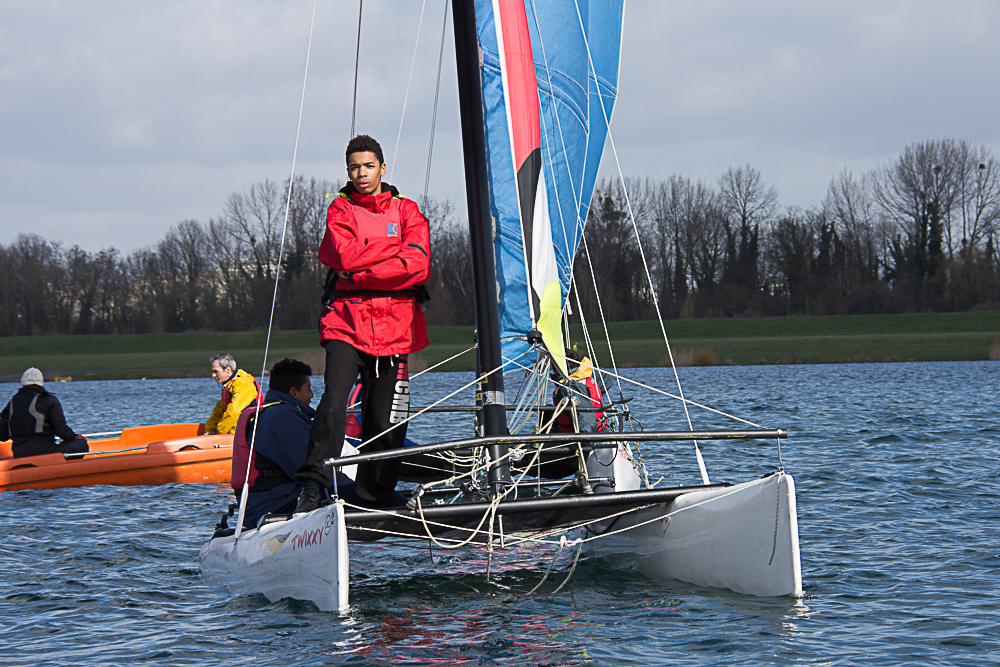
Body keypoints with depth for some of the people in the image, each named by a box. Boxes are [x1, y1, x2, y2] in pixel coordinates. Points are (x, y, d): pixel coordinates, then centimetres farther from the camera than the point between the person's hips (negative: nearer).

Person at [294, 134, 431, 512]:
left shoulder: (407, 211, 13)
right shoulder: (340, 209, 9)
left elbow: (418, 266, -4)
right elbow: (347, 255, -11)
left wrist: (359, 271, -9)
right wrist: (398, 250, -5)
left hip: (393, 328, 2)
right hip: (347, 321, -2)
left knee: (386, 423, 1)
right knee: (333, 400, -22)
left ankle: (375, 500, 11)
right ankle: (313, 488, -24)